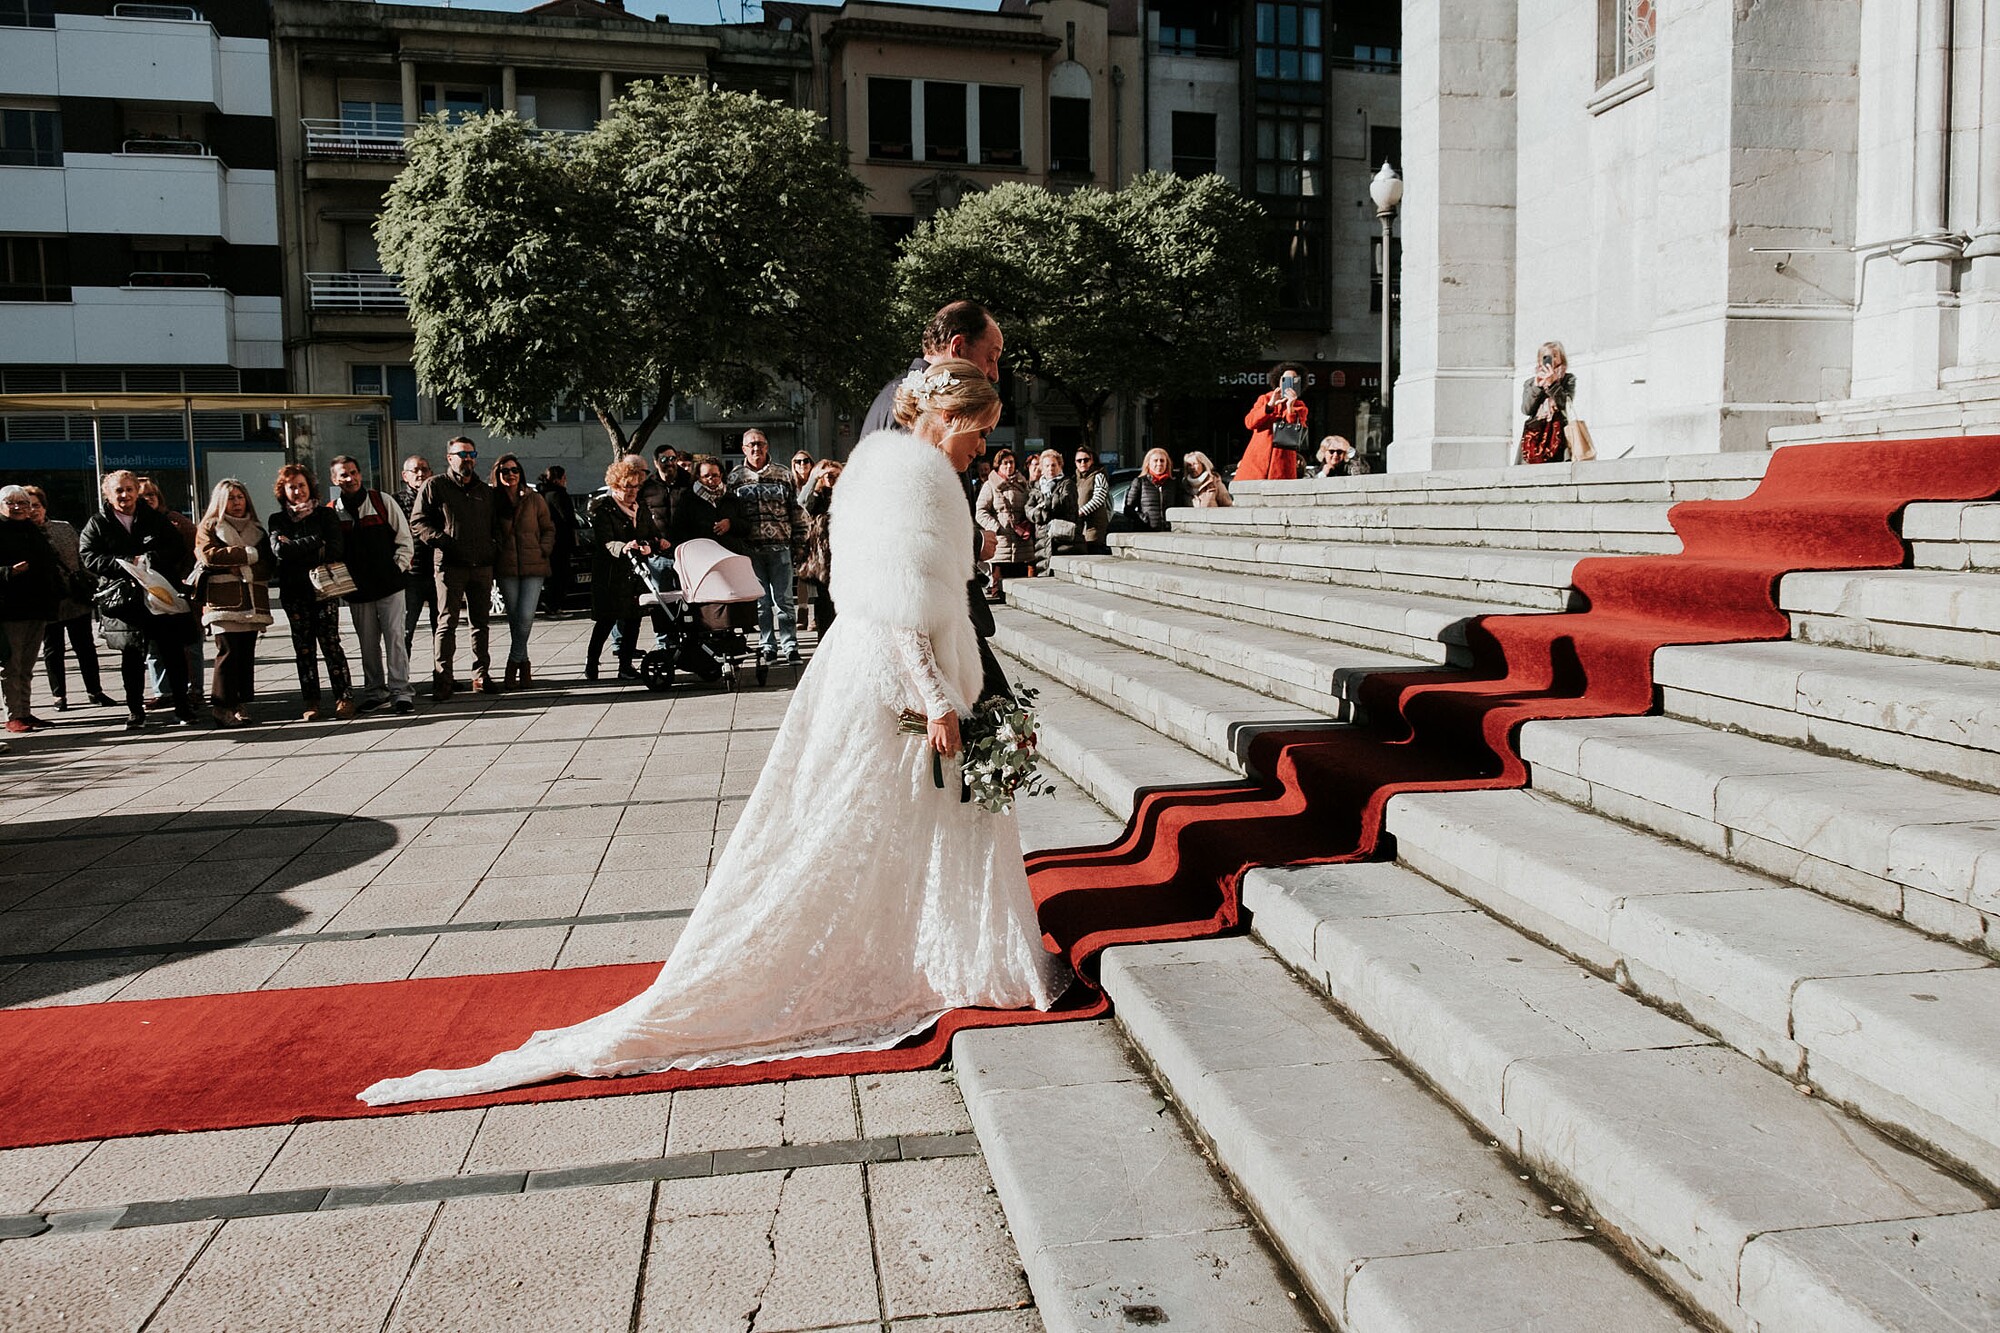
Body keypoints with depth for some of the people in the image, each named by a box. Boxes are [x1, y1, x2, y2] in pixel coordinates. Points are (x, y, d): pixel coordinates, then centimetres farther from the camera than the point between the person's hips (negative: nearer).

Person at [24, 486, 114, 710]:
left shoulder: (65, 528, 5)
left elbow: (82, 557, 10)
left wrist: (90, 587, 4)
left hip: (77, 600, 2)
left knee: (86, 647, 8)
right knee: (52, 651, 10)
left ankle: (95, 691, 18)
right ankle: (59, 696, 20)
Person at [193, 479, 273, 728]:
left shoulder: (256, 530, 21)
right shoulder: (208, 528, 9)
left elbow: (267, 566, 11)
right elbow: (209, 555, -10)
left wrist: (241, 568, -7)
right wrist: (248, 554, -9)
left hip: (252, 602, 5)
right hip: (223, 601, -5)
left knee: (246, 653, 1)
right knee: (228, 652, -12)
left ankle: (237, 704, 7)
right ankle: (222, 707, -10)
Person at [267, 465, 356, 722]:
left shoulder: (325, 514, 8)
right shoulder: (277, 520, 11)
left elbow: (336, 548, -7)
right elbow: (279, 550, -7)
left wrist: (297, 549, -10)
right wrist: (316, 542, -9)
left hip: (324, 588, -2)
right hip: (295, 593, 2)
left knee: (330, 644, -7)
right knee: (304, 649, 2)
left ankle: (344, 698, -2)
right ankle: (312, 704, 5)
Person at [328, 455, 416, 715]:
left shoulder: (382, 502, 2)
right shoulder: (332, 512, 5)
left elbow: (405, 539, 4)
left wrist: (397, 569, -3)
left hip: (390, 584, -2)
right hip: (357, 590, 2)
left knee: (394, 637, -7)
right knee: (368, 643, 8)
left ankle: (399, 692, -4)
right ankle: (374, 691, 18)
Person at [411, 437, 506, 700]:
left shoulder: (485, 491, 17)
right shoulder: (435, 486, 1)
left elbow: (496, 522, 27)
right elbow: (417, 521, -4)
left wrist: (495, 545, 10)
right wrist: (442, 540, -16)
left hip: (482, 567, 5)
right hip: (450, 566, -5)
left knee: (481, 623, 10)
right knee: (447, 623, -6)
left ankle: (481, 675, 17)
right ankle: (442, 680, -5)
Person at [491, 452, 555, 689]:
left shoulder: (535, 499, 5)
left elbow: (549, 529, 11)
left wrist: (543, 551, -2)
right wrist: (493, 557, 1)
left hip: (533, 566, -1)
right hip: (506, 568, 1)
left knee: (526, 617, -10)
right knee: (514, 619, 3)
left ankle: (513, 664, 3)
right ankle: (524, 664, 14)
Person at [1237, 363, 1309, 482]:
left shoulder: (1299, 407, 10)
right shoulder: (1265, 399, 13)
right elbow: (1249, 423, -3)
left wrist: (1290, 408, -16)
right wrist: (1270, 405, -13)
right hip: (1256, 460, 1)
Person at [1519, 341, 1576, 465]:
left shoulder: (1568, 380, 12)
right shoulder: (1530, 383, 17)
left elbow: (1566, 404, -4)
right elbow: (1526, 410, 4)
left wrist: (1553, 384, -13)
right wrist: (1537, 386, -7)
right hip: (1534, 432, 1)